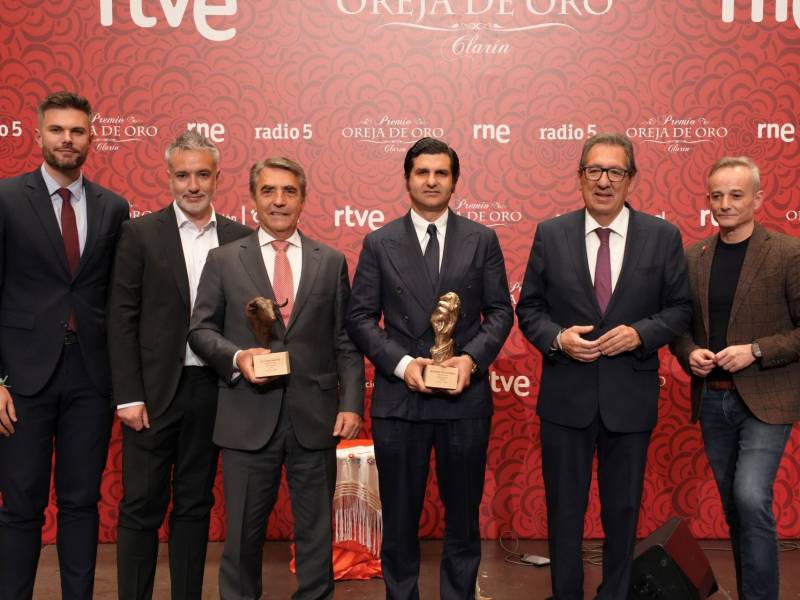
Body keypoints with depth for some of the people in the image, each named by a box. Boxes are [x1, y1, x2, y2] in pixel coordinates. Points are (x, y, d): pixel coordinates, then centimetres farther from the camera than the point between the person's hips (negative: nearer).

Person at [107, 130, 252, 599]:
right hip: (154, 390, -2)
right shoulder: (141, 234, -1)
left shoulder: (240, 239, 5)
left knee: (195, 505, 13)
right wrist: (128, 396, -9)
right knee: (141, 507, 4)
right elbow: (122, 319, -4)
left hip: (211, 390, 2)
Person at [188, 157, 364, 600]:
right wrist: (236, 356, -15)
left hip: (314, 416, 1)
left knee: (316, 531, 11)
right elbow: (200, 329, 4)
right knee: (244, 532, 10)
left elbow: (345, 341, 5)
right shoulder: (223, 260, 5)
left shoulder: (331, 262, 7)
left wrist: (351, 403, -4)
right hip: (248, 417, -1)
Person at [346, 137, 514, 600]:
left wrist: (472, 357, -12)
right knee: (400, 516, 10)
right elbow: (361, 317, 0)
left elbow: (500, 311, 4)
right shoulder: (379, 243, 3)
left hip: (465, 396, 1)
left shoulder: (482, 240, 5)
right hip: (399, 397, 0)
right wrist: (401, 363, -13)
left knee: (463, 514, 11)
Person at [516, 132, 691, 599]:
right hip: (566, 395, 0)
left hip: (631, 397, 0)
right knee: (564, 509, 11)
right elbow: (529, 308, 3)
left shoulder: (663, 236, -2)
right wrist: (557, 337, -15)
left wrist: (640, 333, -16)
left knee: (623, 509, 14)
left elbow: (680, 309, 2)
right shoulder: (550, 234, -1)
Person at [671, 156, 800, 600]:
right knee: (733, 506, 14)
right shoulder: (692, 257, 5)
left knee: (751, 498, -17)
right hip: (711, 399, 5)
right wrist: (689, 353, -8)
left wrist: (755, 351, -19)